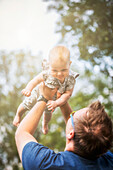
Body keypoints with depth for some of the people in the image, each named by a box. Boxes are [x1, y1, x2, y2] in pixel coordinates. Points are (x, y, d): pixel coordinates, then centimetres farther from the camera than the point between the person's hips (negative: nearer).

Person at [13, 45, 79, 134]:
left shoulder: (71, 79, -41)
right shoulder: (47, 73, -44)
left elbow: (67, 94, -36)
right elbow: (36, 80, -28)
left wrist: (56, 103, -48)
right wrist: (28, 89, -44)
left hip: (52, 100, 2)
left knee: (48, 112, 33)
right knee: (26, 105, 24)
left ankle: (45, 123, 71)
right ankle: (18, 115, 62)